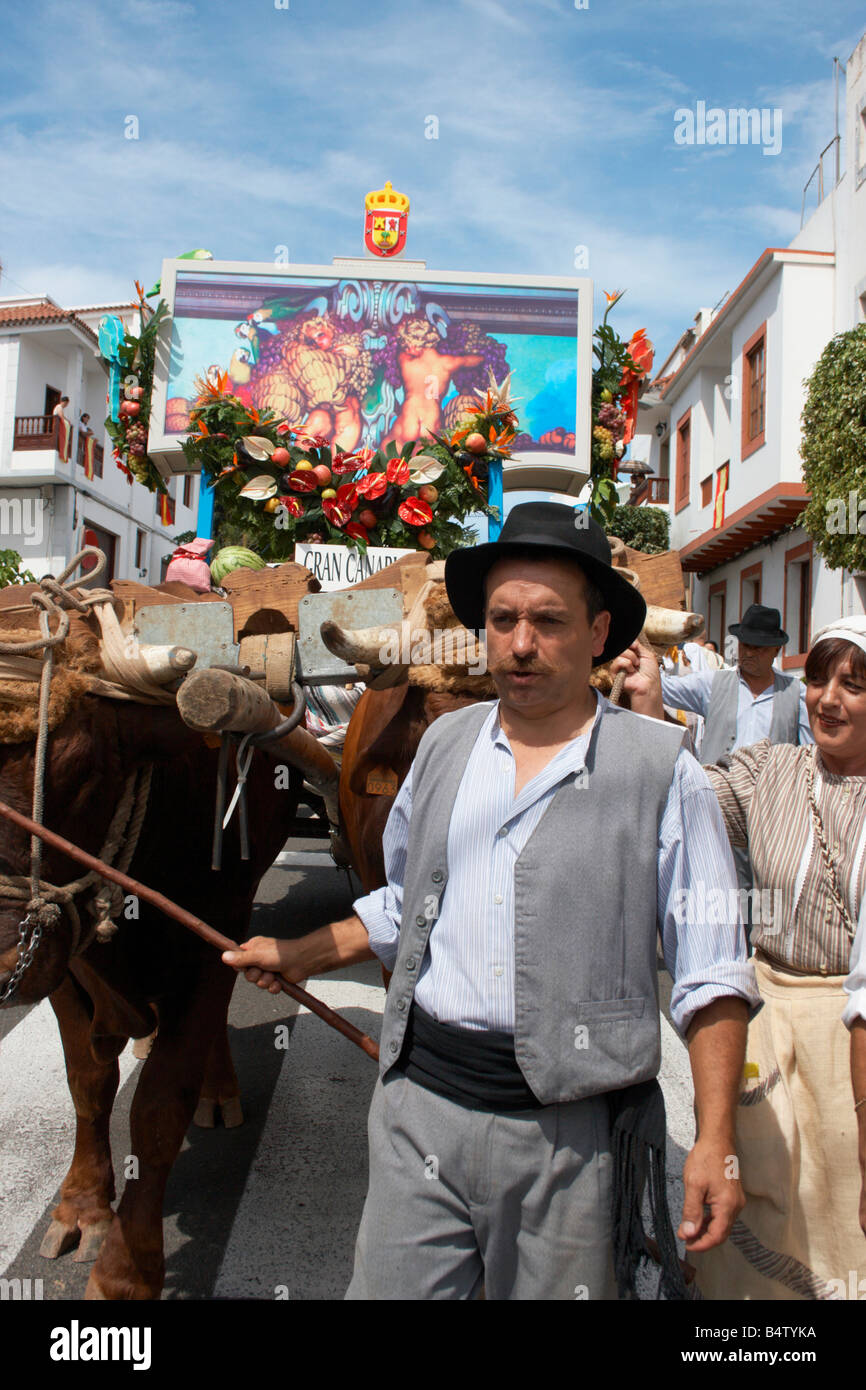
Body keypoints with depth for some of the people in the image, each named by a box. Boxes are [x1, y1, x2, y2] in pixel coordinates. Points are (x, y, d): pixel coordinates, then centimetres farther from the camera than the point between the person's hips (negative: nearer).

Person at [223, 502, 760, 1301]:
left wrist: (716, 1143, -11)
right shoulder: (444, 744, 7)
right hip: (421, 1101, 4)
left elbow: (711, 975, -6)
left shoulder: (662, 772, -6)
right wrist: (299, 957, 17)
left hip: (569, 1133, -3)